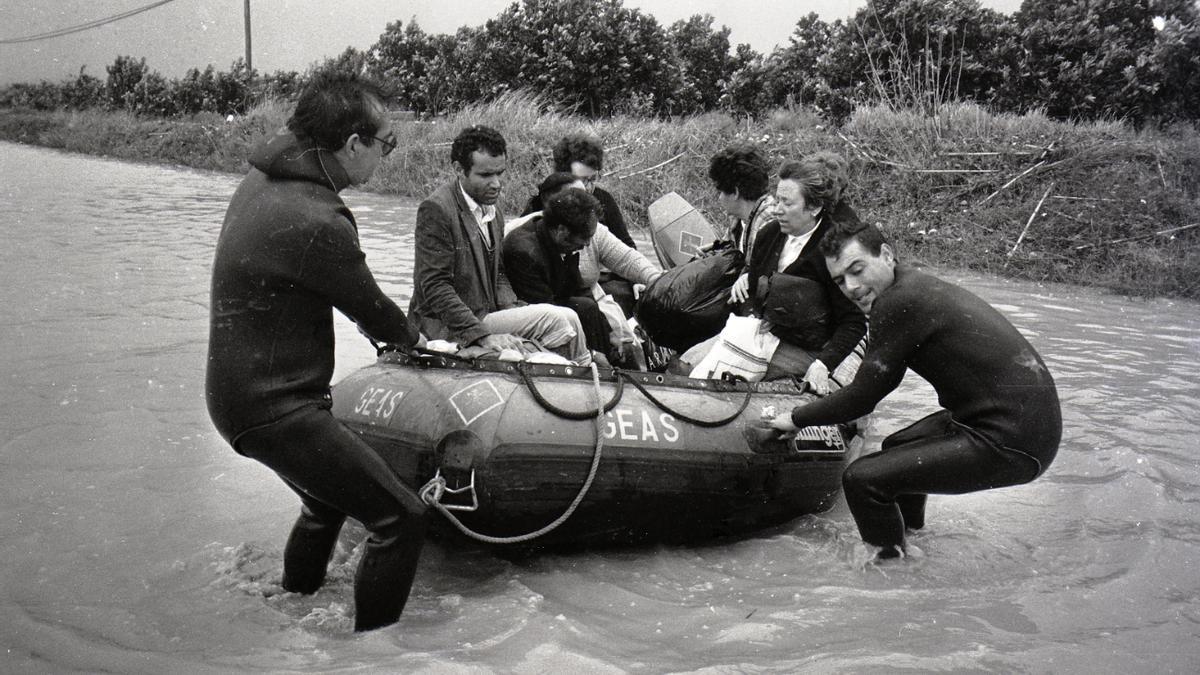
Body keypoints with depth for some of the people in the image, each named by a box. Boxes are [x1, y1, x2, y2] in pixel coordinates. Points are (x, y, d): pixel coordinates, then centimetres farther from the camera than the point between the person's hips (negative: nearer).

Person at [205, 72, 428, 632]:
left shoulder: (263, 176, 1)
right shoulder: (316, 223, -27)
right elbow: (371, 310, -12)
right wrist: (410, 338, 10)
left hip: (242, 391, 11)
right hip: (273, 409, -11)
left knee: (327, 502, 31)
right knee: (402, 519, -8)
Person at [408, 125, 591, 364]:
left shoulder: (493, 211, 13)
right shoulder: (436, 209, -14)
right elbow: (435, 286, -18)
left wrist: (513, 310, -2)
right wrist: (482, 335, -25)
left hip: (485, 316, 8)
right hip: (449, 331, -8)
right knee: (558, 319, -19)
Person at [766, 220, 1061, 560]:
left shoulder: (899, 301, -17)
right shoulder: (920, 286, 12)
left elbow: (863, 397, -10)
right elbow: (885, 378, 26)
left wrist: (796, 418, 3)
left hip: (1011, 442, -10)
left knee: (861, 478, -12)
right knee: (897, 448, 28)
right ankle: (909, 538, 45)